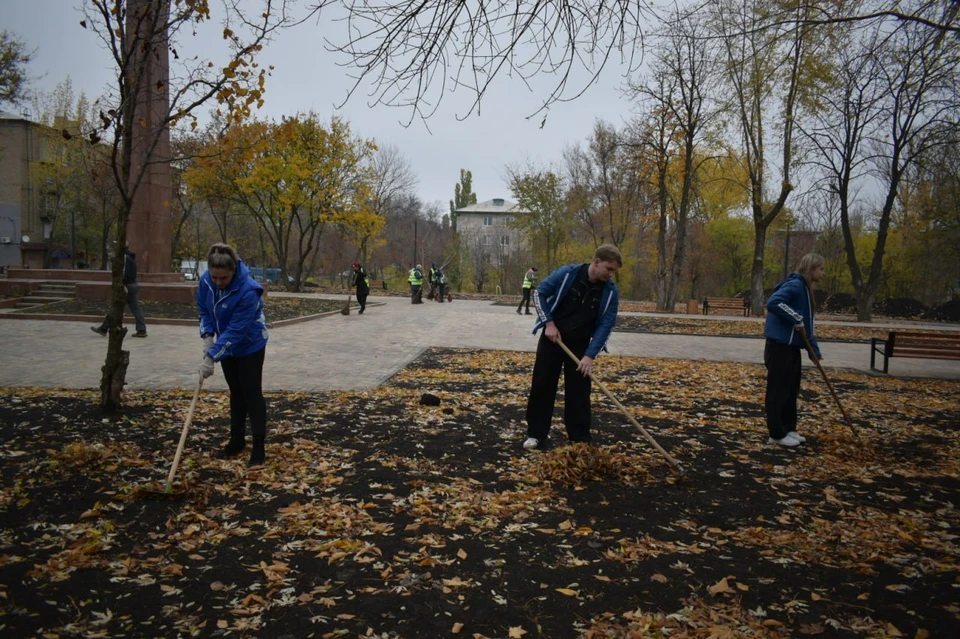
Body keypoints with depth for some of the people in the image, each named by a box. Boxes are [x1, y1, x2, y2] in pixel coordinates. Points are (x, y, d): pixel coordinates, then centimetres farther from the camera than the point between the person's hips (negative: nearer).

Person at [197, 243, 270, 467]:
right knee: (236, 392, 15)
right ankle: (237, 440, 27)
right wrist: (207, 337, -13)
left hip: (250, 346, -6)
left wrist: (211, 357, -32)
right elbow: (204, 311, 2)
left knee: (252, 394, -4)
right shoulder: (205, 281, -14)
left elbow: (235, 330, -33)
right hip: (227, 346, 6)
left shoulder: (248, 291, -34)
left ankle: (258, 447, 1)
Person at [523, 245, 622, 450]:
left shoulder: (610, 291, -11)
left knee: (578, 391, 2)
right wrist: (549, 323, -15)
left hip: (580, 344, 1)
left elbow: (606, 325, -10)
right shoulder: (567, 273, -17)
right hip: (552, 337, -1)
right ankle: (536, 434, 14)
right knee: (542, 385, 3)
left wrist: (590, 355, -18)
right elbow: (539, 293, -8)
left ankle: (580, 440, 12)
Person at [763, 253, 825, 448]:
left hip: (792, 345, 10)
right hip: (779, 345, -10)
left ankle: (788, 429, 26)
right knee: (778, 390, -1)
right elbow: (773, 302, -31)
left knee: (791, 389, 16)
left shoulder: (805, 288, 15)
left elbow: (807, 323, 17)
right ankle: (777, 434, 7)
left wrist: (814, 350, 13)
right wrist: (796, 319, -24)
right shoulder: (795, 285, -15)